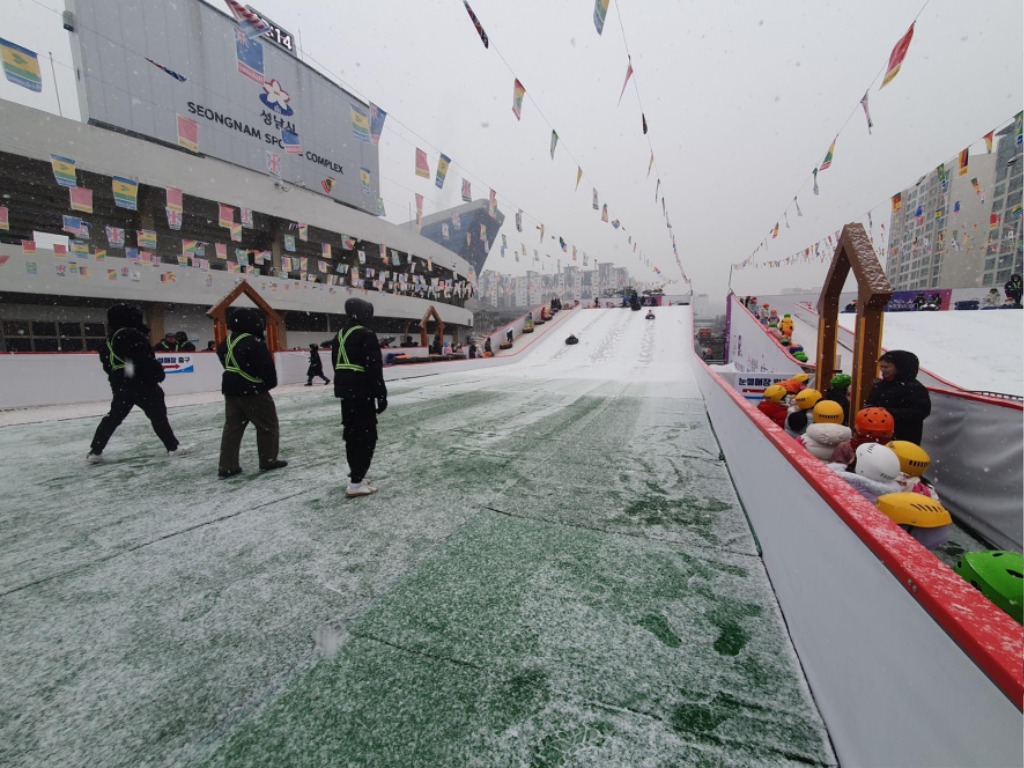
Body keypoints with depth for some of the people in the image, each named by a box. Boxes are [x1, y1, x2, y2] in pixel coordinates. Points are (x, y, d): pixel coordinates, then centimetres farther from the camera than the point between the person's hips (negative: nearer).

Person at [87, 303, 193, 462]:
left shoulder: (111, 338, 17)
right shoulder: (131, 334, -14)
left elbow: (105, 359, 23)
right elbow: (143, 358, -23)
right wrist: (158, 372, -15)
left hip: (120, 384, 9)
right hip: (140, 383, -9)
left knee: (113, 417, 16)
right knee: (158, 415, -4)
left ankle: (95, 452, 17)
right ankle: (173, 447, -1)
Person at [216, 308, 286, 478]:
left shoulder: (227, 342, 10)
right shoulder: (254, 342, -18)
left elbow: (225, 361, 20)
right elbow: (266, 366, -18)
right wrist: (270, 383, -2)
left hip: (231, 389, 8)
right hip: (253, 390, -8)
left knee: (232, 427, 10)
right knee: (268, 425, 5)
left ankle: (227, 466, 12)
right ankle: (268, 461, 13)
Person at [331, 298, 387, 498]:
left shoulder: (339, 335, 13)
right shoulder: (366, 335, -14)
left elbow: (337, 365, 18)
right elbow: (373, 368, -19)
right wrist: (381, 395, -15)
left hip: (345, 391, 9)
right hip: (361, 393, -9)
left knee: (352, 435, 17)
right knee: (367, 437, -3)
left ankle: (356, 476, 26)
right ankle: (355, 484, -3)